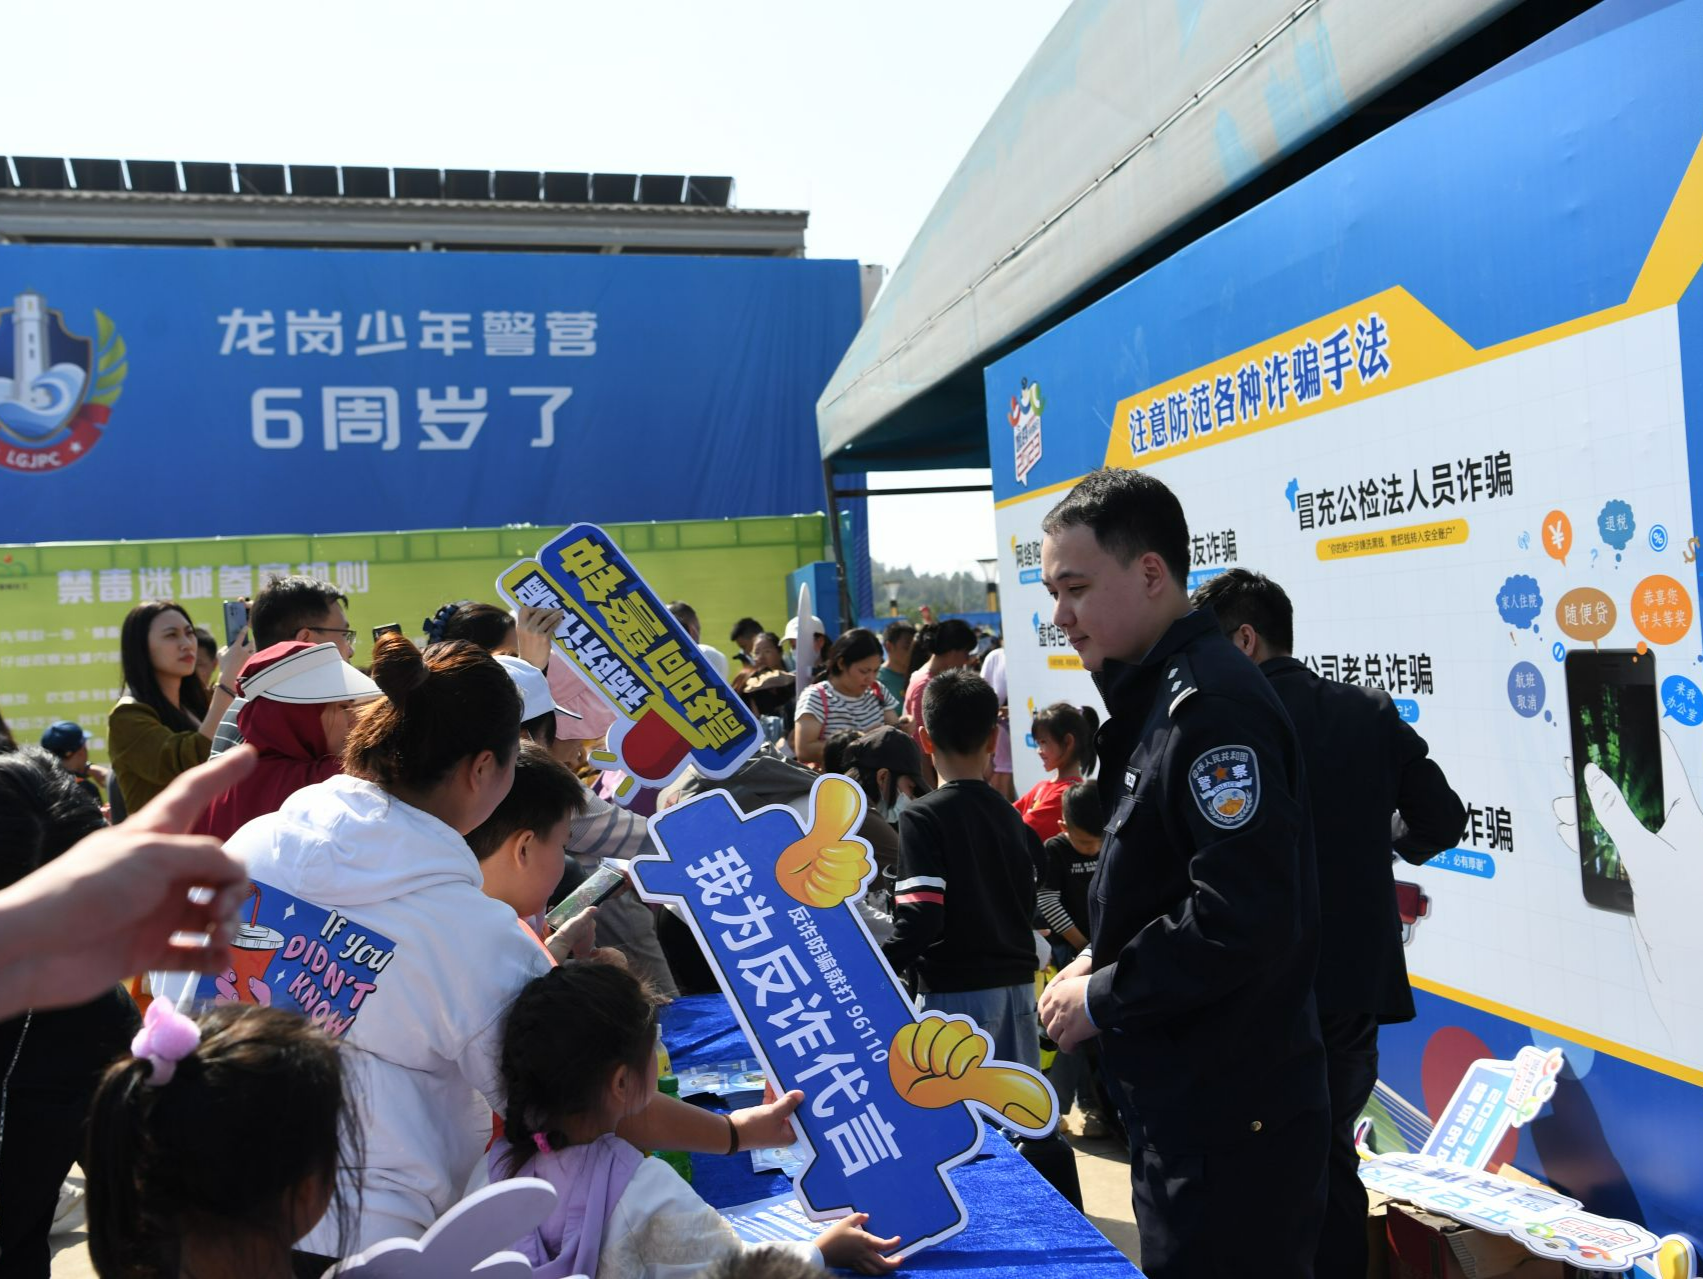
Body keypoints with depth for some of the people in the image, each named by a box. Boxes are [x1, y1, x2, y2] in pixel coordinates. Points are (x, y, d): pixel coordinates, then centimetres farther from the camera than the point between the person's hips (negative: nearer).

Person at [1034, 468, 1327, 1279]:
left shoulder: (1209, 705, -21)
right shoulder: (1157, 696, 10)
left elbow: (1245, 919, -28)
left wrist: (1103, 1001, -16)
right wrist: (1101, 961, 6)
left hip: (1230, 1120, -10)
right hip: (1185, 1105, 10)